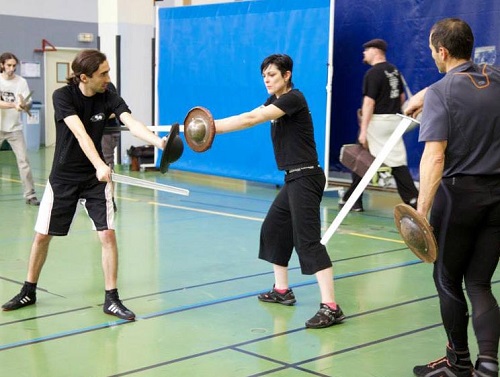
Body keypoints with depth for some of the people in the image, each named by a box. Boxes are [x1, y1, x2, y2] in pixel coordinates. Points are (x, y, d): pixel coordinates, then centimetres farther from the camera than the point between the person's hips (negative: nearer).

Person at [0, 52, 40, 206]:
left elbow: (27, 107, -8)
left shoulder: (21, 82, -5)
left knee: (24, 161, -4)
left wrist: (24, 104, -31)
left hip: (15, 128, 0)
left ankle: (30, 195, 3)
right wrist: (14, 105, -33)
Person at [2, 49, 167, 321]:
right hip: (63, 177, -1)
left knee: (108, 235, -10)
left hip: (96, 178, 1)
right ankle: (28, 292, 28)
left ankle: (111, 299, 1)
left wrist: (158, 141, -45)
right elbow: (80, 134, -31)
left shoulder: (109, 98, -10)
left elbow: (132, 124, -26)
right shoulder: (63, 96, -17)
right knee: (42, 235, 7)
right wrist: (100, 165, -45)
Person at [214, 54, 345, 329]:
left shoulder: (293, 98, -14)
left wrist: (214, 126, -20)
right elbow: (248, 118, 7)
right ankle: (282, 290, 31)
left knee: (307, 240, -14)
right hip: (294, 179, 10)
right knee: (273, 230, 18)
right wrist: (214, 126, -5)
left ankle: (330, 307, -15)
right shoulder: (275, 102, 15)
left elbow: (251, 119, -21)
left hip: (306, 177, -10)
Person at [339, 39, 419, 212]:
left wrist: (363, 131, -18)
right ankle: (412, 199, 1)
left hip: (377, 121, -7)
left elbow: (369, 102, -17)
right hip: (394, 120, 8)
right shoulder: (394, 70, 12)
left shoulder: (373, 73, -12)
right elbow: (402, 96, 19)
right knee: (398, 161, 7)